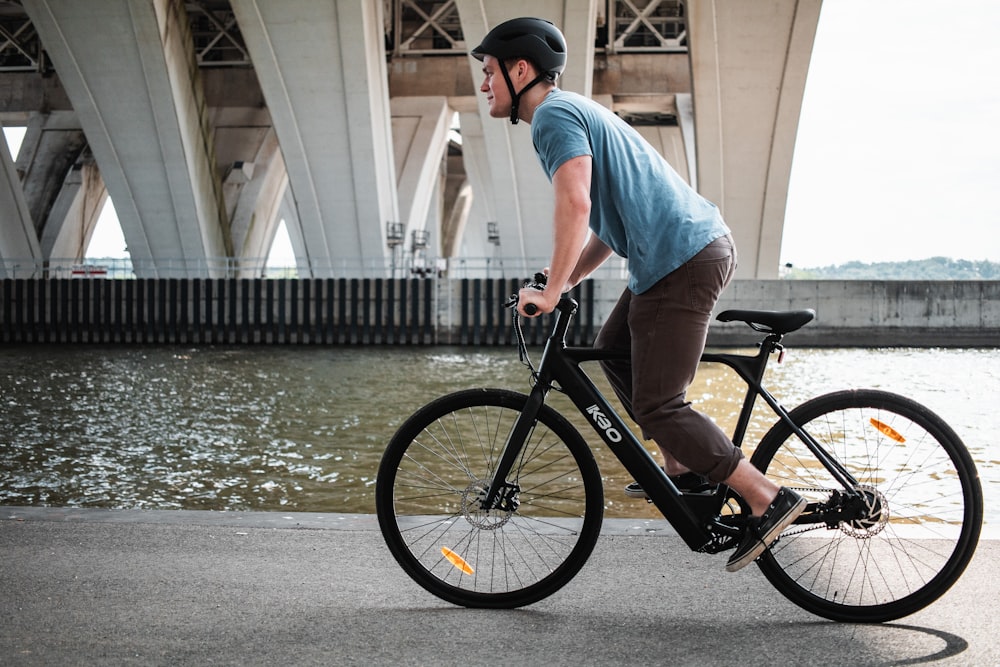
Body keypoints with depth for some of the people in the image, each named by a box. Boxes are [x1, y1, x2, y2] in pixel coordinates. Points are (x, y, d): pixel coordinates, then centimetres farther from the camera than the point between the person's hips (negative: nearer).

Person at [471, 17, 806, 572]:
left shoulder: (554, 115, -9)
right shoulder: (577, 111, 24)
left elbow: (575, 203, -25)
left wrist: (551, 291, -19)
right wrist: (568, 282, 18)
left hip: (682, 262, -11)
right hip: (699, 244, 11)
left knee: (658, 405, -8)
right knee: (613, 351, 24)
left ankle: (768, 500, -7)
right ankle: (684, 470, 24)